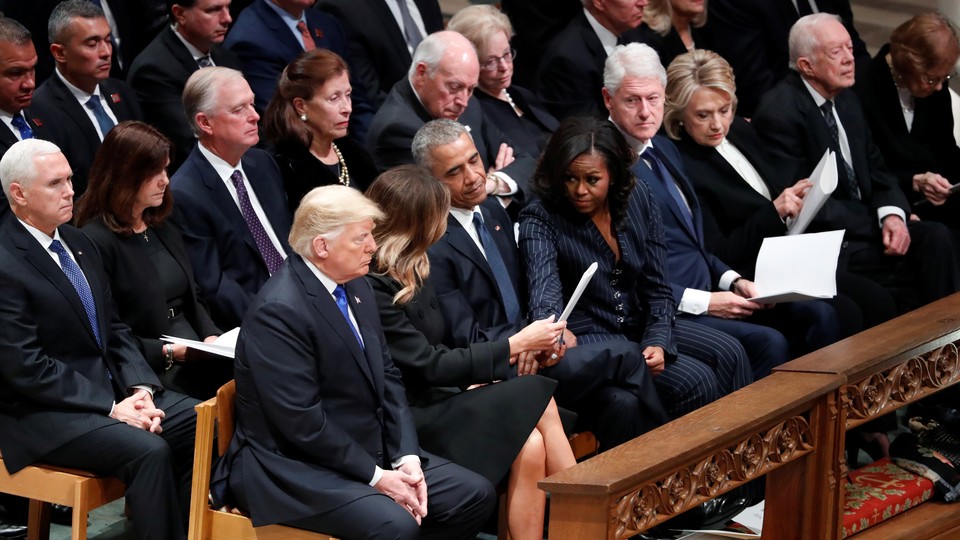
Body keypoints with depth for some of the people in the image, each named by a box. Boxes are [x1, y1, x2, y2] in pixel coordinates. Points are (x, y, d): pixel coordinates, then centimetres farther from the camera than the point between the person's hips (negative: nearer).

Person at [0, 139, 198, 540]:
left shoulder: (78, 243, 11)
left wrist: (142, 389, -4)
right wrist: (111, 408, -21)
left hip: (112, 385, 9)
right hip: (44, 410, -8)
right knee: (149, 451, -29)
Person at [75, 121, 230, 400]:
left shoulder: (163, 230, 18)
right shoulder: (97, 242, -9)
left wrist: (212, 337, 3)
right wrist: (169, 352, -16)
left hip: (199, 358, 8)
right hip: (154, 374, -8)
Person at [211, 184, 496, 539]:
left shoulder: (354, 287, 8)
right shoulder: (279, 311, -21)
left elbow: (386, 375, 11)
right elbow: (302, 421, -23)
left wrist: (406, 458, -3)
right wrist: (375, 476, -17)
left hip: (370, 450, 10)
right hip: (293, 469, -9)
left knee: (475, 495, 0)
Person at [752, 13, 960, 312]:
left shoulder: (847, 100, 12)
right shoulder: (779, 112, -14)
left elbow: (876, 171, 13)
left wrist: (893, 215, -10)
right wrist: (879, 221, -13)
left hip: (860, 226, 7)